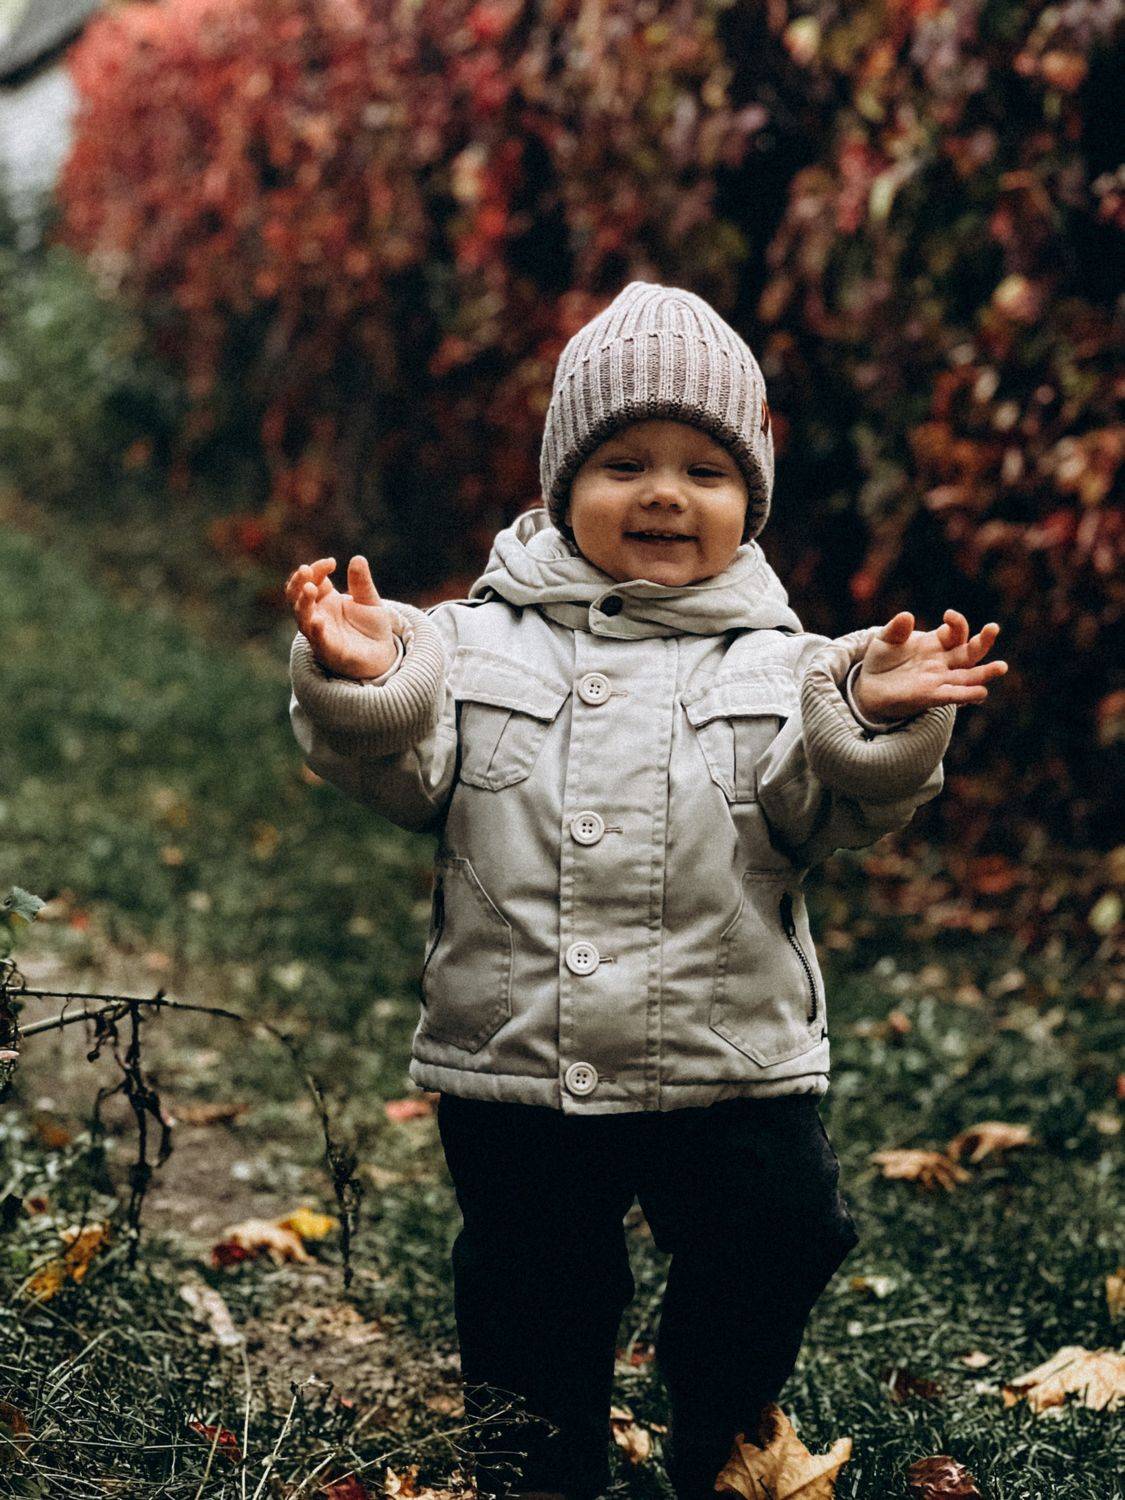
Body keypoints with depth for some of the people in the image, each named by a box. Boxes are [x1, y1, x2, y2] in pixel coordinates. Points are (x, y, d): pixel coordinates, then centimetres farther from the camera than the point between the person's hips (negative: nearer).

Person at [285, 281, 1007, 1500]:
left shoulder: (777, 666, 2)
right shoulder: (478, 644, 3)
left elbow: (830, 803, -11)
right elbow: (401, 771, -8)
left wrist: (876, 720, -31)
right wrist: (361, 685, -28)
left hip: (730, 1071, 0)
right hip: (513, 1068, 0)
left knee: (773, 1250, 6)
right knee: (530, 1303, 13)